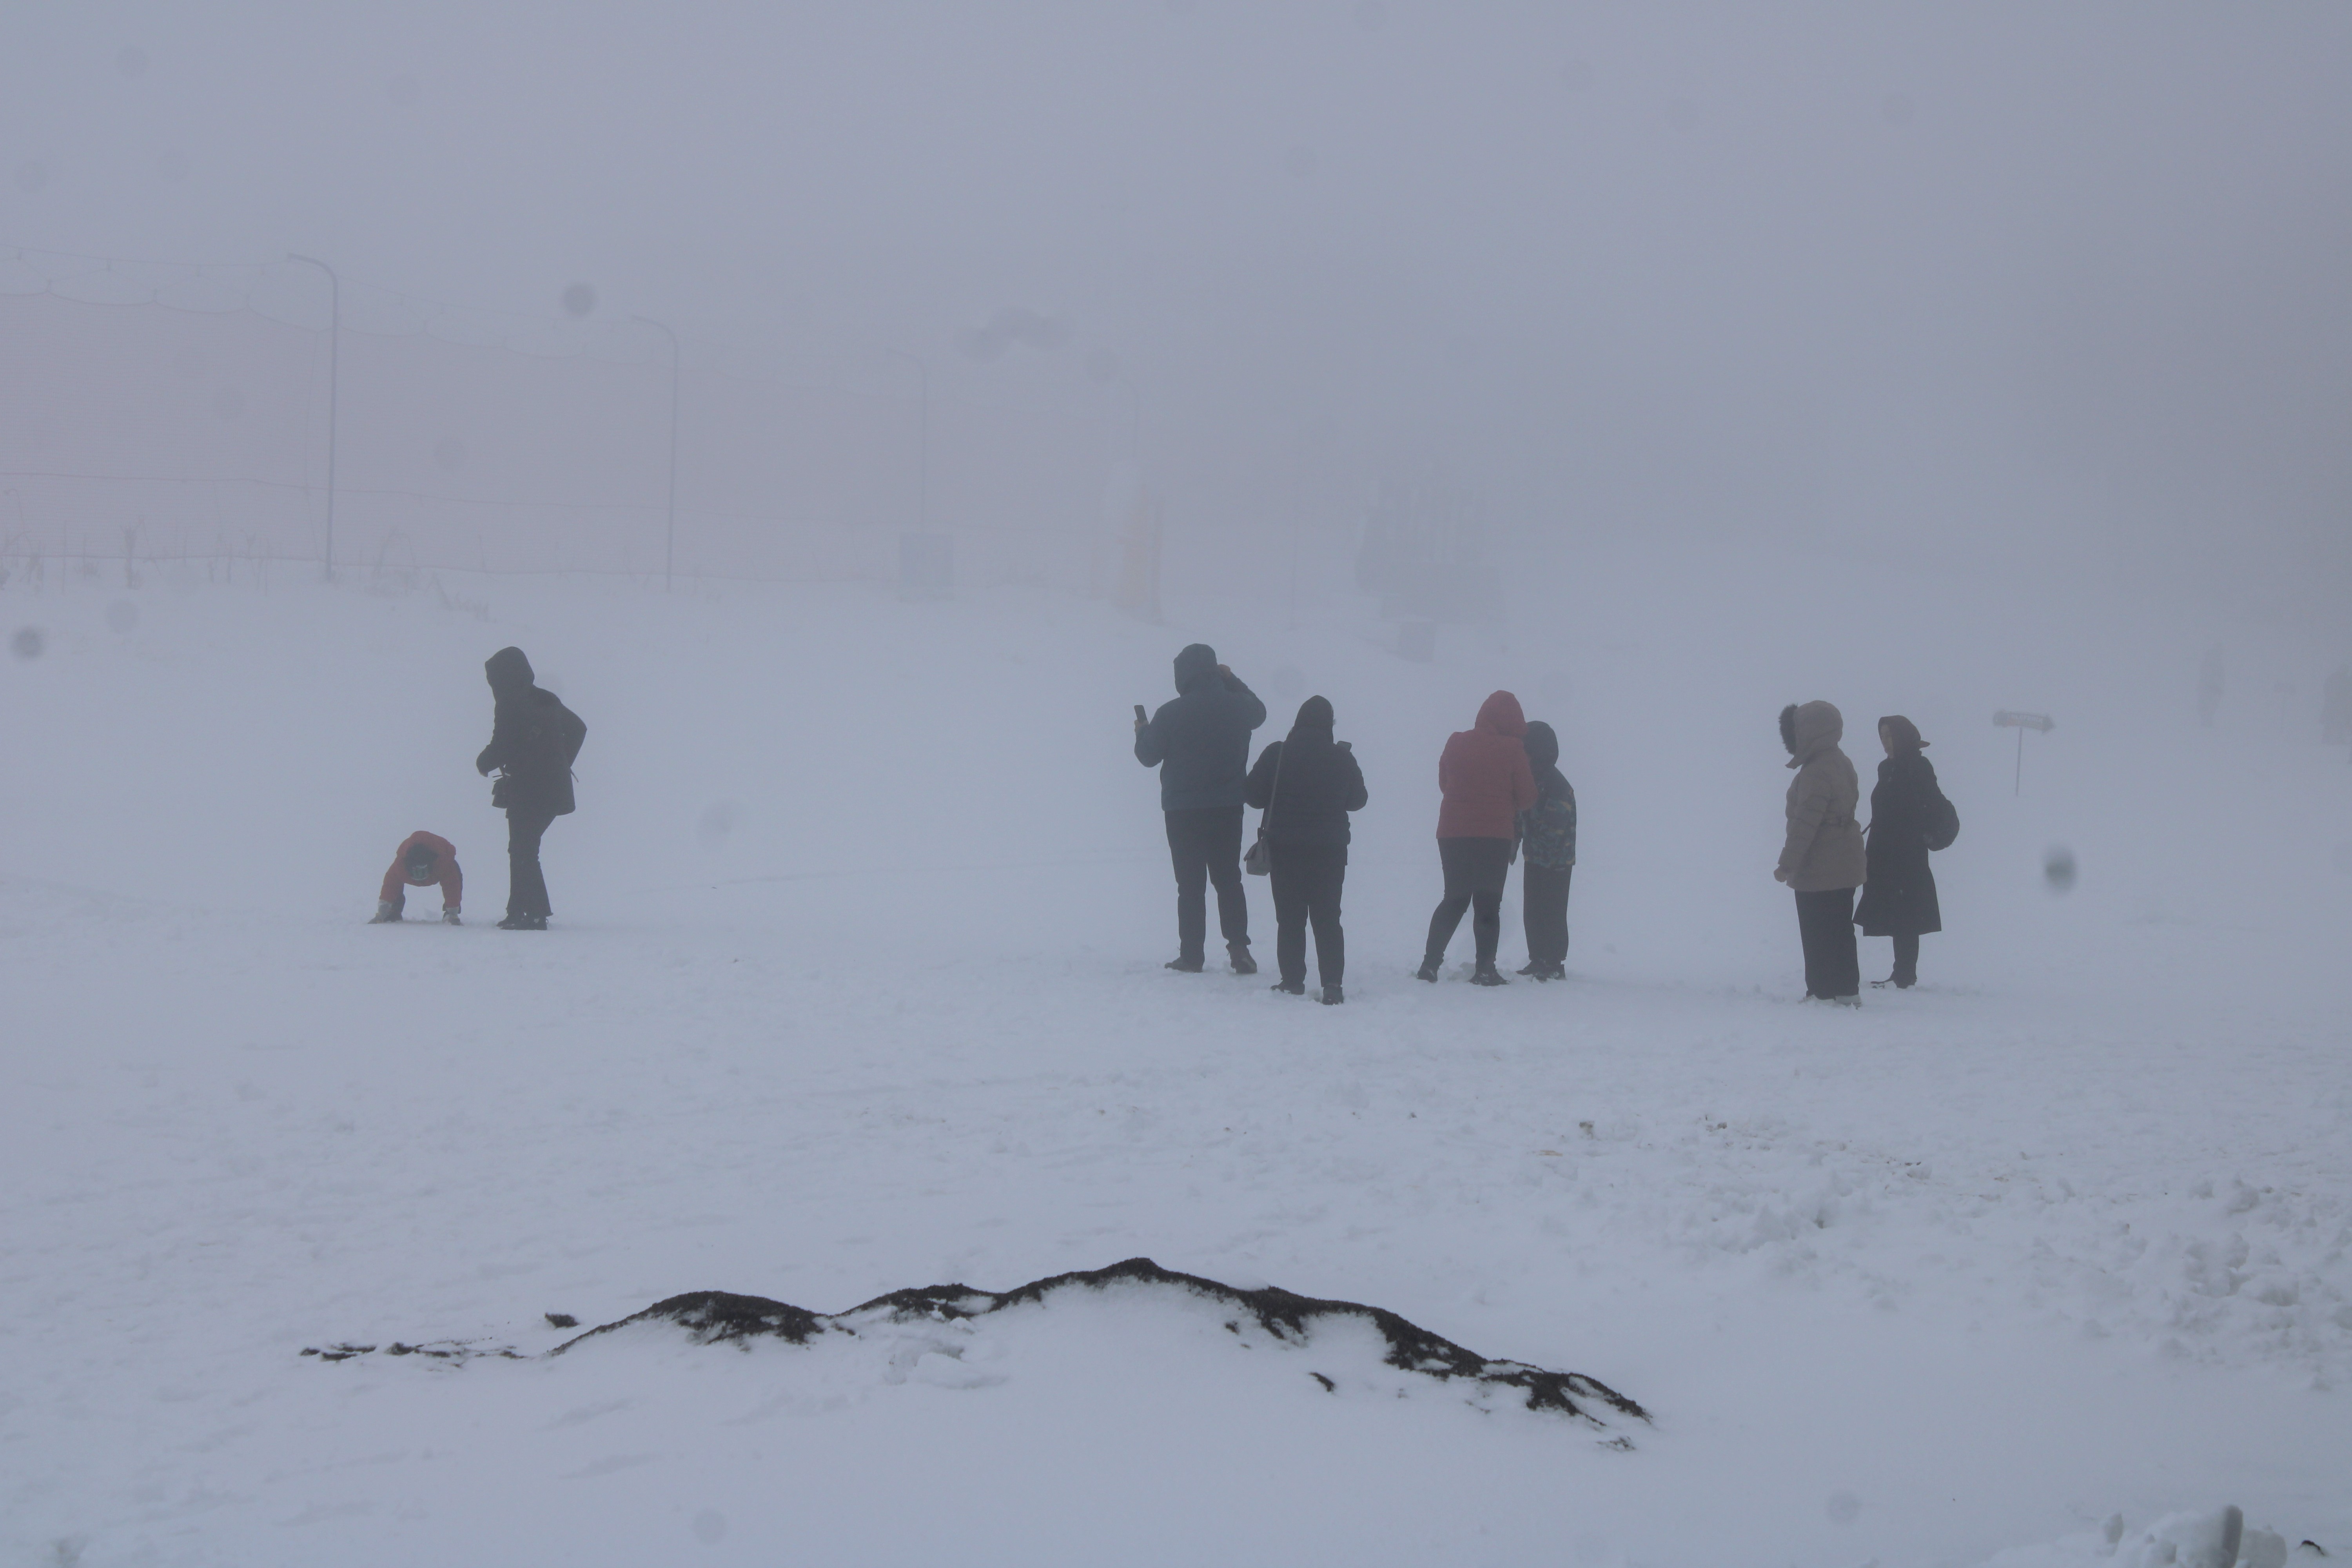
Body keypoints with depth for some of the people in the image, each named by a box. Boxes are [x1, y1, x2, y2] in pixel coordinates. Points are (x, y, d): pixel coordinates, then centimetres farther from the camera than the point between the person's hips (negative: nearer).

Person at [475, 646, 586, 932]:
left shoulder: (509, 706, -12)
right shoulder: (547, 701, 13)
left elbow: (500, 749, -17)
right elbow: (578, 729, 25)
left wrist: (483, 763, 5)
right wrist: (562, 764, 28)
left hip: (527, 791, -8)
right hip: (553, 788, 8)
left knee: (522, 850, -4)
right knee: (524, 849, 15)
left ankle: (535, 913, -10)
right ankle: (519, 910, 16)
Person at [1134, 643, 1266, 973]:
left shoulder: (1170, 714, -14)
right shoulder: (1237, 707, -2)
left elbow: (1149, 755, -2)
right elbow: (1258, 712, 23)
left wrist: (1142, 732, 18)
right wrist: (1233, 682, 28)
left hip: (1184, 812, -3)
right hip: (1229, 809, 3)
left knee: (1191, 885, 3)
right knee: (1229, 879, 13)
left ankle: (1191, 955, 2)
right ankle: (1238, 944, -2)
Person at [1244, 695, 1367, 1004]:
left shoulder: (1277, 755, -9)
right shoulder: (1342, 758, -4)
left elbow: (1253, 795, -5)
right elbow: (1357, 800, 8)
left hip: (1284, 850, -1)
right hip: (1330, 850, 1)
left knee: (1290, 918, 8)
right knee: (1327, 918, 4)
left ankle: (1293, 980, 8)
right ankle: (1332, 984, -6)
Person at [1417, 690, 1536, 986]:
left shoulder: (1456, 743, 3)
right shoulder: (1512, 749, -7)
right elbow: (1527, 798, -2)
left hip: (1452, 833, 4)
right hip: (1496, 837, -4)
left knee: (1454, 899, 15)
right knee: (1489, 903, 3)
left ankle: (1430, 962, 9)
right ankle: (1484, 970, -2)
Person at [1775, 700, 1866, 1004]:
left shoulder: (1816, 772, -20)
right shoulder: (1840, 764, 12)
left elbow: (1806, 822, -24)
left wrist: (1788, 863, -21)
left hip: (1819, 873, -10)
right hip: (1844, 868, 10)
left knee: (1820, 936, -4)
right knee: (1839, 932, 15)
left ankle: (1825, 992, -1)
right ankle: (1846, 992, 20)